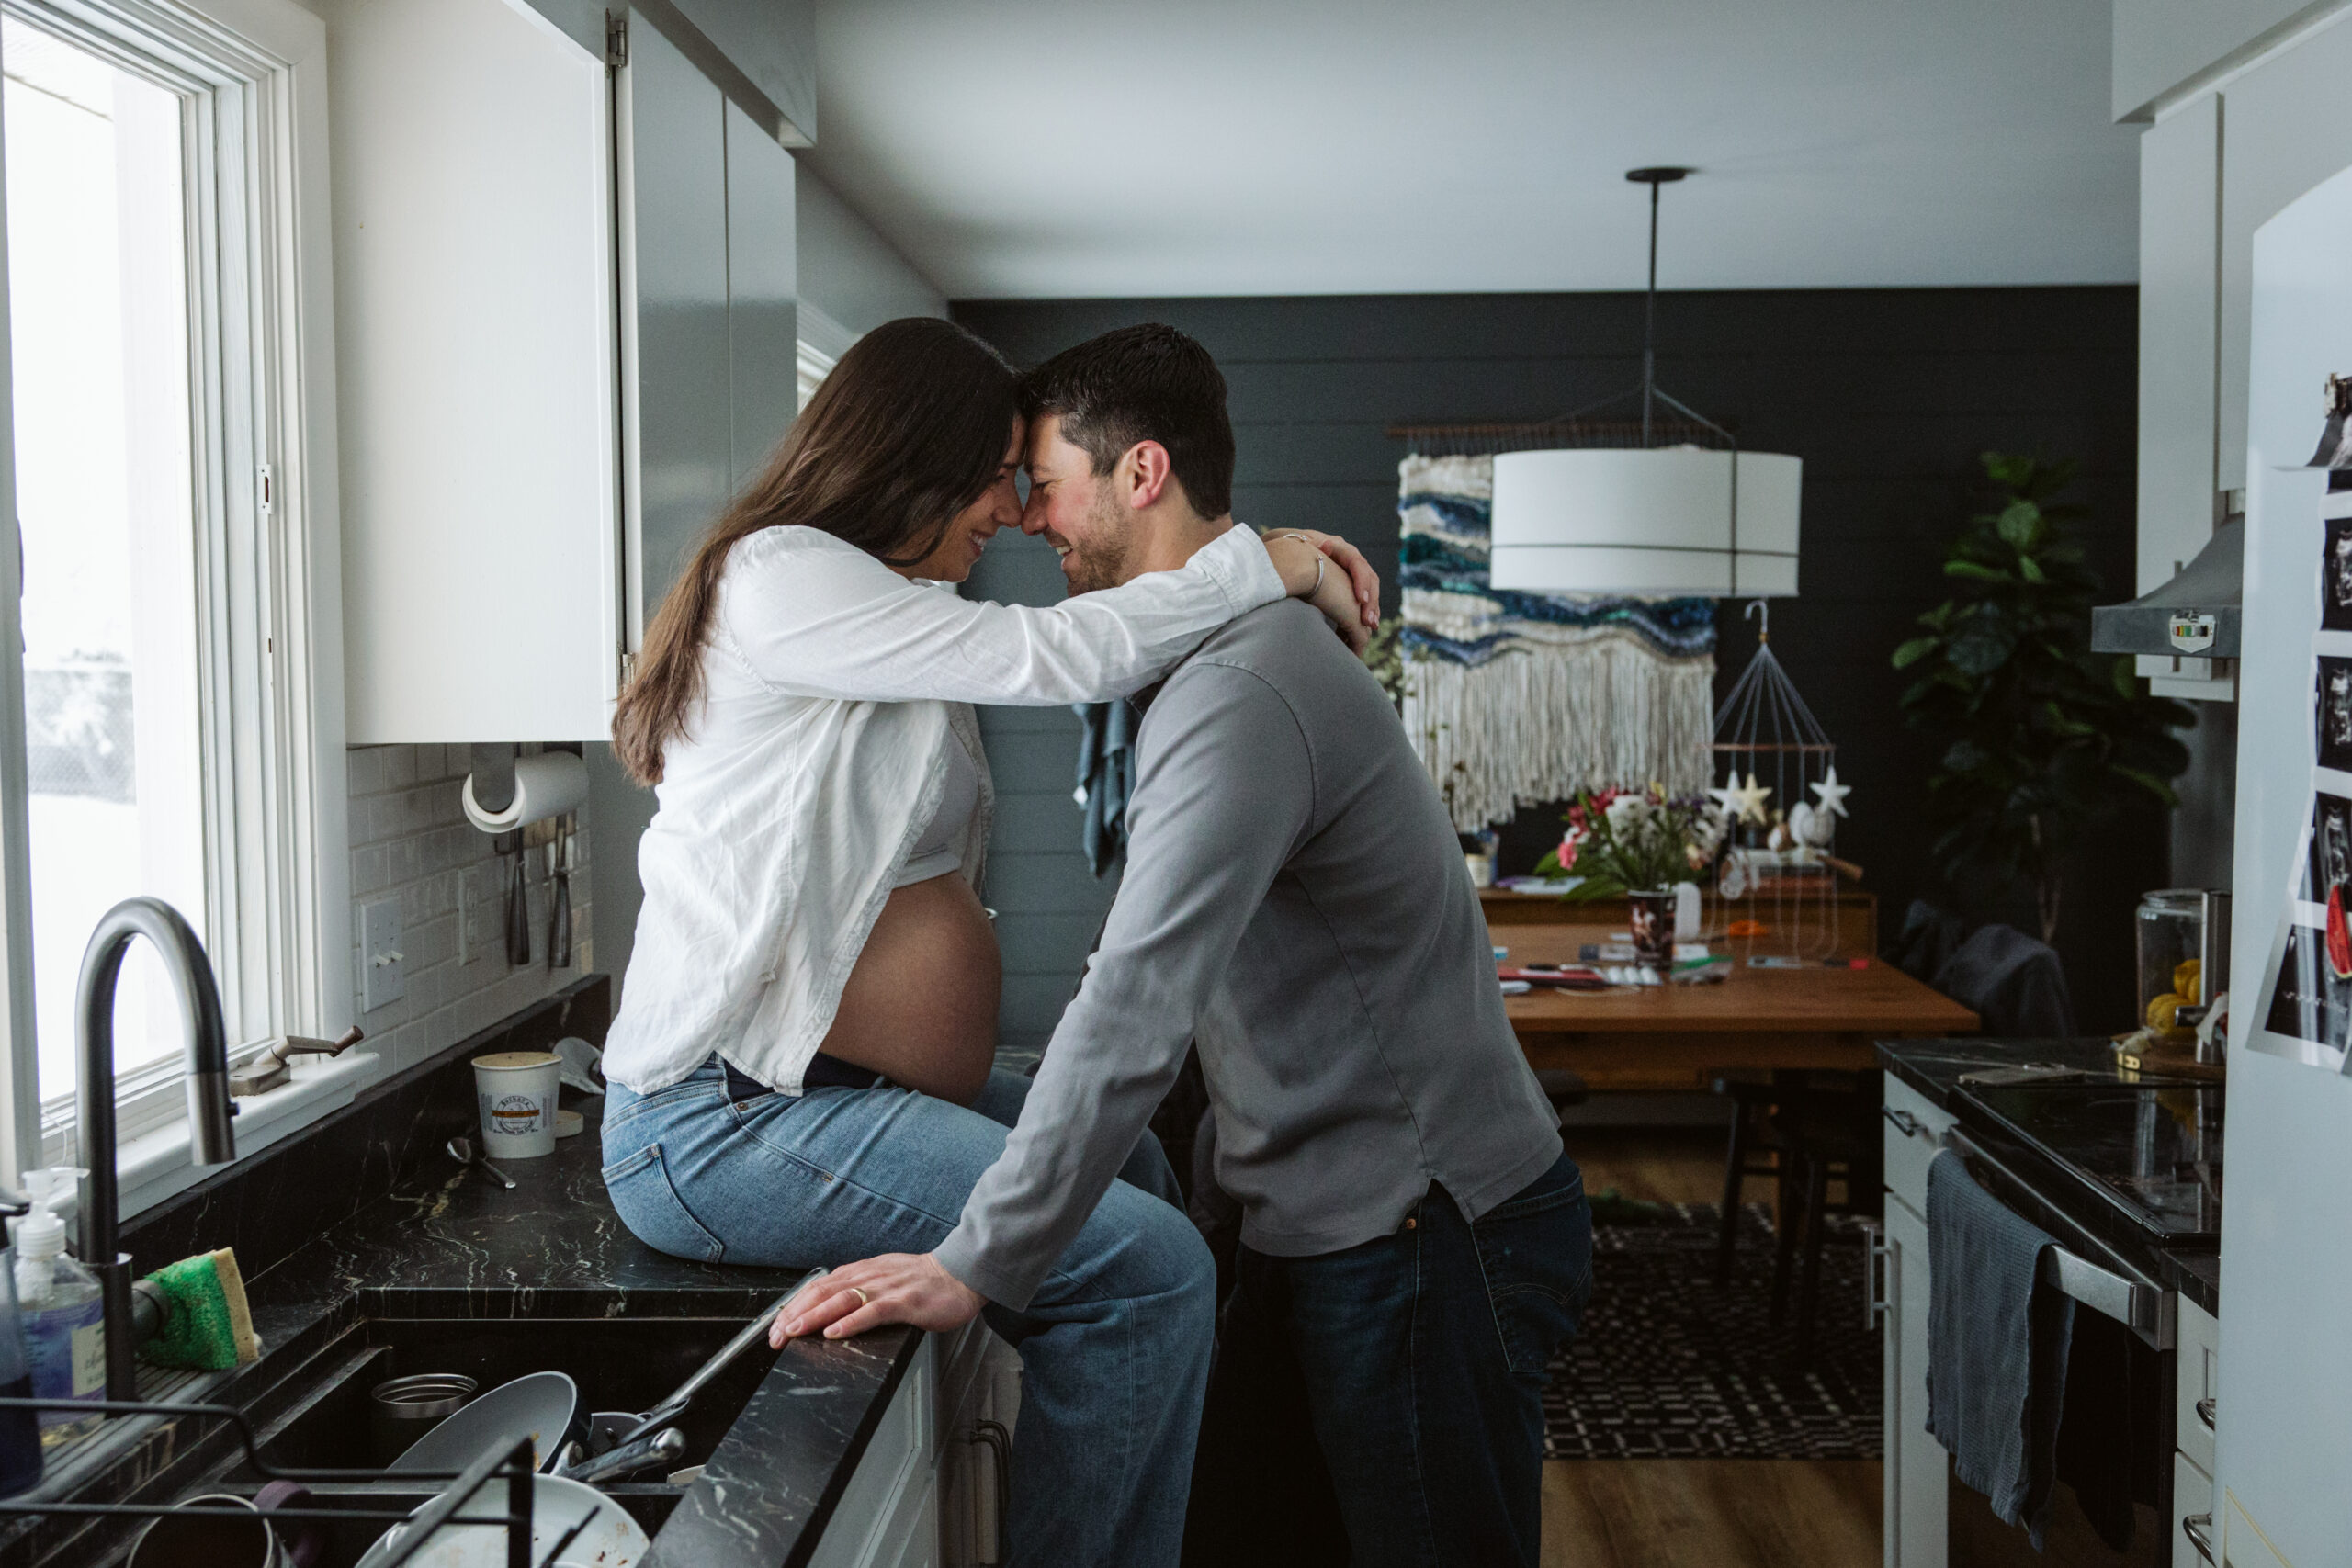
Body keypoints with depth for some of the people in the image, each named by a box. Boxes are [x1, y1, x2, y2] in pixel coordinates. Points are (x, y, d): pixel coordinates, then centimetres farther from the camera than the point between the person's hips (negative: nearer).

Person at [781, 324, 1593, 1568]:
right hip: (1343, 1220, 10)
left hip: (1427, 1232, -10)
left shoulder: (1241, 692, -22)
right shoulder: (1228, 655, 13)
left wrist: (978, 1263, -29)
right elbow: (1144, 969, 18)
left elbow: (1141, 1003, -31)